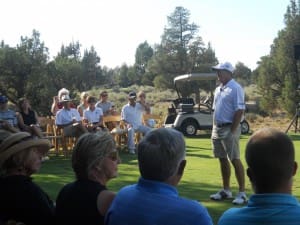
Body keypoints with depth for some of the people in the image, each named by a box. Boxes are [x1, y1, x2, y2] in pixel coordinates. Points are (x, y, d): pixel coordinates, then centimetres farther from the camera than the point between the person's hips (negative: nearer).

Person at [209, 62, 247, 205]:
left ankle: (242, 193, 0)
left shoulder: (235, 88, -11)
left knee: (235, 160, -7)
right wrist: (214, 128, 14)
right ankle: (226, 190, 22)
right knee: (222, 160, 12)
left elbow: (239, 111, -17)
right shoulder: (218, 89, 15)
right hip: (217, 129, 8)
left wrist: (232, 131, -19)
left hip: (229, 129, -8)